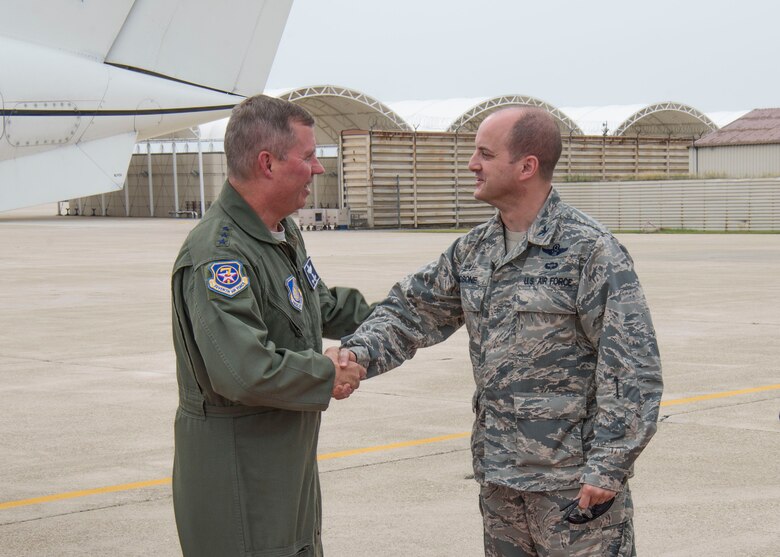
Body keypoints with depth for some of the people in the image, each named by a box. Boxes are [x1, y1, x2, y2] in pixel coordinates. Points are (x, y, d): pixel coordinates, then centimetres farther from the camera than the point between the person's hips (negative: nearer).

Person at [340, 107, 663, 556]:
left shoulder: (590, 250, -14)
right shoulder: (474, 250, 8)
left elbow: (632, 369, -15)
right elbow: (415, 309, 16)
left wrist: (607, 469, -18)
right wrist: (361, 351, -4)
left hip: (572, 482, -7)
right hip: (498, 477, 7)